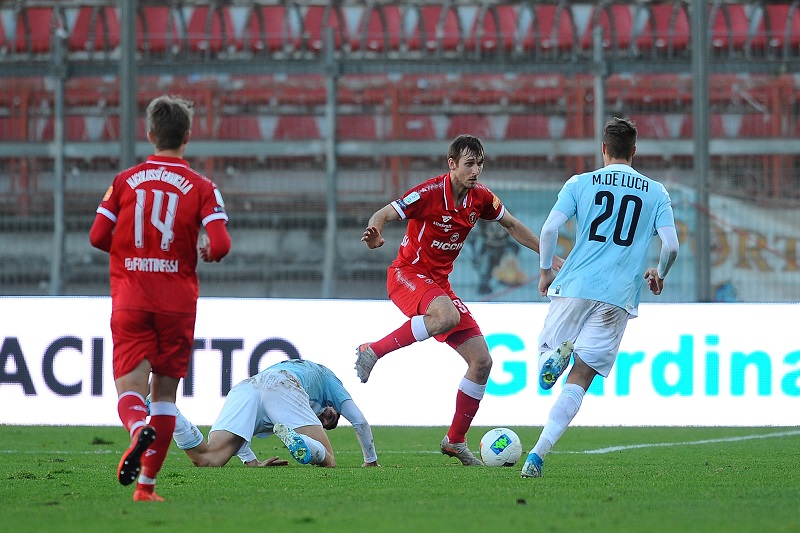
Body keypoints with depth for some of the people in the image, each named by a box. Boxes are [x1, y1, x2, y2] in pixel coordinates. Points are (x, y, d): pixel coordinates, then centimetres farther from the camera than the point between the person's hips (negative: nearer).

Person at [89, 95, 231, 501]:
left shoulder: (125, 181, 3)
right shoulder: (201, 188, -2)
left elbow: (97, 236, -1)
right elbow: (220, 245, -13)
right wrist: (203, 252, 11)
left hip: (130, 299, 0)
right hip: (177, 300, 0)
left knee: (130, 385, -4)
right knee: (165, 389, 11)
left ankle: (139, 430, -39)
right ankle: (147, 485, 10)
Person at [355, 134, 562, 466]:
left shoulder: (481, 198, 1)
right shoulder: (430, 193, -18)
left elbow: (512, 227, 19)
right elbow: (383, 215, -20)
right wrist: (374, 233, -44)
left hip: (439, 283, 7)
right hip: (407, 274, -7)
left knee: (481, 361, -1)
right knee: (447, 316, -40)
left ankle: (455, 441, 12)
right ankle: (372, 352, -23)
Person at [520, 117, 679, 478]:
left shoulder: (581, 184, 6)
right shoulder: (656, 193, 8)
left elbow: (550, 228, -6)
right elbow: (671, 246, 0)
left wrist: (546, 271, 10)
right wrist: (658, 274, 21)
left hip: (573, 287, -1)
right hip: (618, 297, 1)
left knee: (546, 356, 19)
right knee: (578, 382, 2)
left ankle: (556, 355, -19)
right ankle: (537, 455, -14)